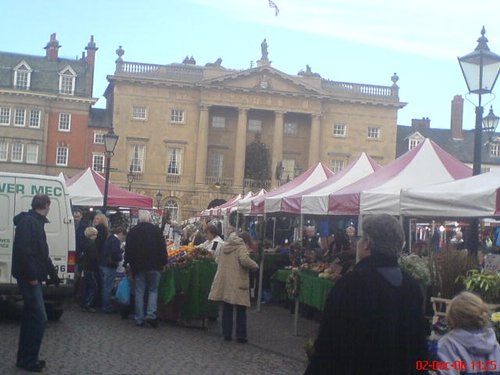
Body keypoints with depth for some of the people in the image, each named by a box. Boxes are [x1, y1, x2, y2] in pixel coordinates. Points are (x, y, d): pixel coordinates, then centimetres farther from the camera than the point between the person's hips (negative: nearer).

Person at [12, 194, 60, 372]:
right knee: (39, 318, -10)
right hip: (29, 278, -10)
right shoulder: (28, 222, -14)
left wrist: (53, 274, 22)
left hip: (32, 278, 10)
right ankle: (29, 360, -4)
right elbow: (23, 250, -23)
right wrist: (31, 275, -23)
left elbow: (42, 253, 23)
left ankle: (25, 358, 21)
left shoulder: (36, 222, 17)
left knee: (31, 317, 14)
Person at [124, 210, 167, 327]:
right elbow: (163, 248, -5)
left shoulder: (133, 231, 3)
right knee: (153, 290, 8)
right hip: (154, 266, -1)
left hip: (138, 266, 2)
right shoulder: (156, 230, -3)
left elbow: (128, 249, 4)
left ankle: (139, 319, 8)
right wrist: (163, 263, 2)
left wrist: (129, 263, 12)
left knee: (139, 292, 7)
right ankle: (151, 314, -8)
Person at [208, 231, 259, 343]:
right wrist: (255, 265, -9)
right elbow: (244, 260, -24)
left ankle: (227, 334, 14)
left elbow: (220, 261, 24)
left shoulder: (225, 245, 14)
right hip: (237, 284, -6)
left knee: (227, 310, 13)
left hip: (224, 282, 6)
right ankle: (241, 336, 4)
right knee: (241, 311, 4)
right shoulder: (241, 246, -9)